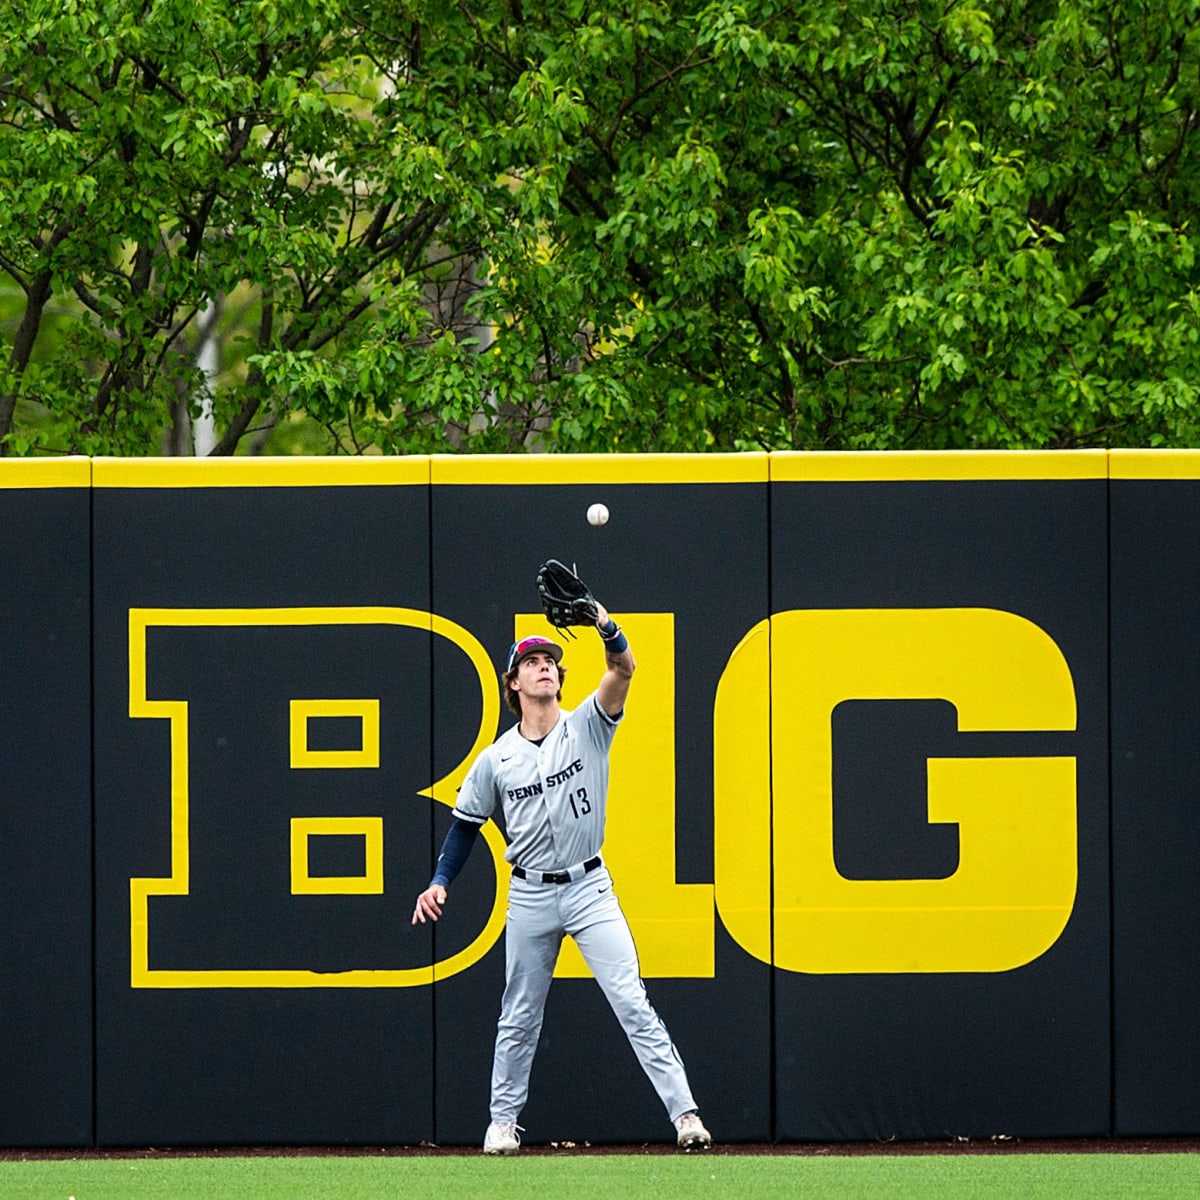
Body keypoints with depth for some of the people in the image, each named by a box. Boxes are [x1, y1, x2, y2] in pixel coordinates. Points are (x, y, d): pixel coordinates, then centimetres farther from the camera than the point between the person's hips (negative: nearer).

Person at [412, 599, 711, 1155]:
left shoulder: (588, 727, -3)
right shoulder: (496, 759, 3)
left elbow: (622, 670, -19)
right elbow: (466, 822, 13)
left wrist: (605, 627, -38)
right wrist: (440, 882, 1)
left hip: (589, 888, -2)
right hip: (529, 895, 2)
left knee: (632, 1002, -11)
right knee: (518, 1016, 10)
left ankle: (684, 1112, -13)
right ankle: (503, 1120, 23)